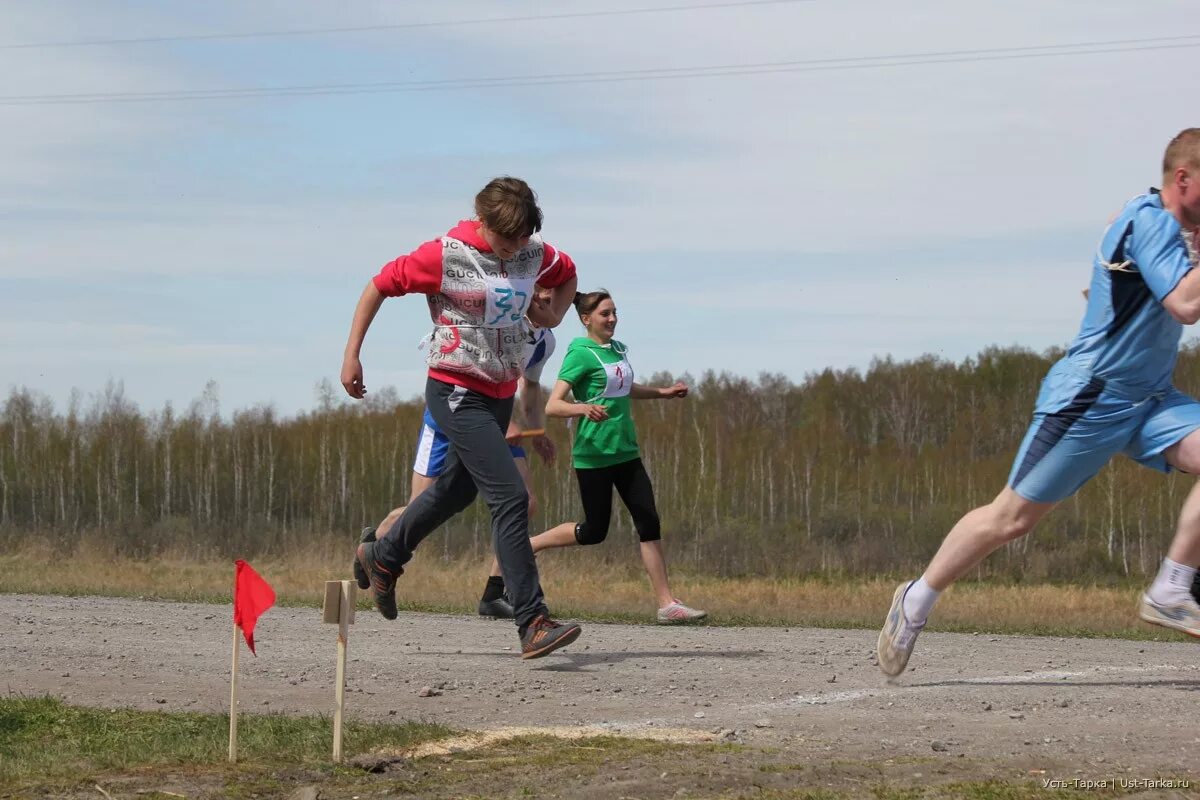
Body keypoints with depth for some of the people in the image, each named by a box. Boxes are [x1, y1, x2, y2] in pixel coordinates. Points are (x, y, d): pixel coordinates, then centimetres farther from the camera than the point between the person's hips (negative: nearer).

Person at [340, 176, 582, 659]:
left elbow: (568, 275, 24)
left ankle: (381, 557, 47)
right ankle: (532, 624, -18)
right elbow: (379, 285, -6)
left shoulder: (534, 255, 1)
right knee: (510, 497, -17)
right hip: (456, 392, -7)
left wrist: (554, 314, 4)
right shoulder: (445, 256, -15)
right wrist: (351, 355, -9)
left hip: (501, 394, 7)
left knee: (458, 490, 23)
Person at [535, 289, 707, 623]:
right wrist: (584, 408, -37)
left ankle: (667, 604, -3)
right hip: (593, 455, -7)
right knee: (594, 531, 1)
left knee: (649, 522, -2)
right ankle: (527, 546, 23)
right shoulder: (581, 354, -12)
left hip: (625, 452, 7)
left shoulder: (619, 349, 11)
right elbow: (552, 406, -19)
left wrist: (662, 393, 27)